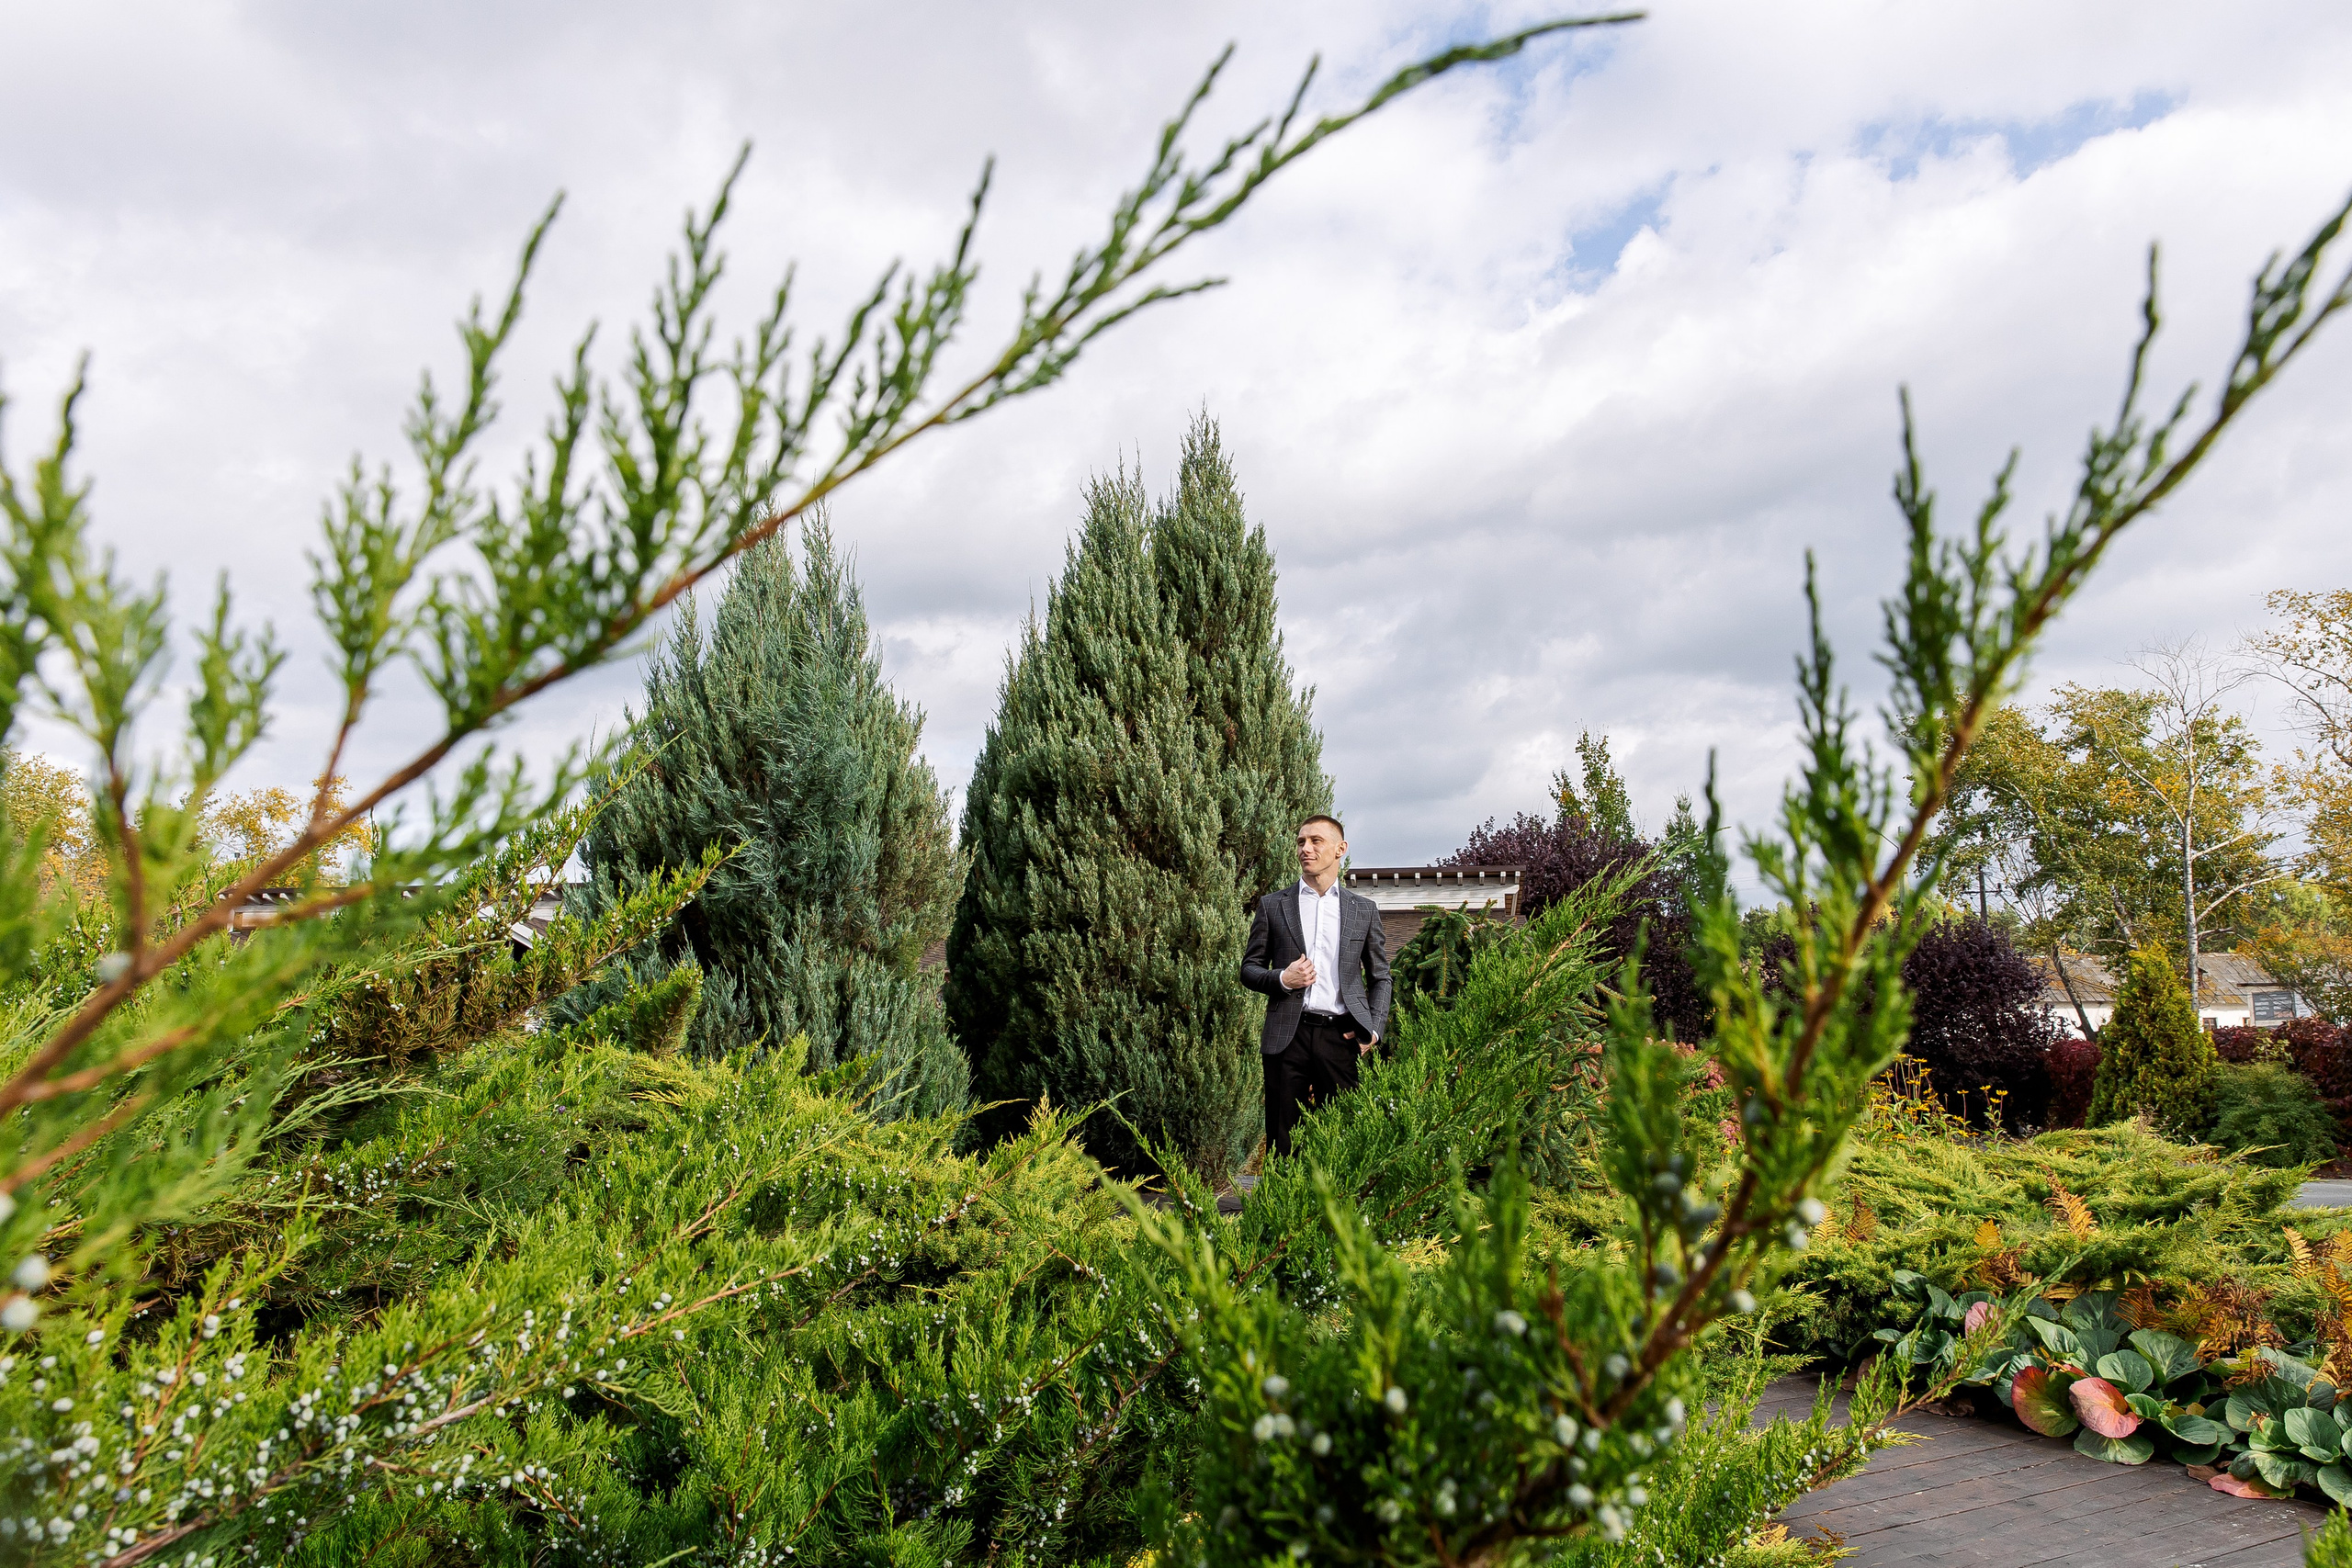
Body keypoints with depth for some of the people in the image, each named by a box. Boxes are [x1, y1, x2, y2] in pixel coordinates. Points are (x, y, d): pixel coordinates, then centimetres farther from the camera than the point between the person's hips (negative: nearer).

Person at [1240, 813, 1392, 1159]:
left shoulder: (1364, 910, 12)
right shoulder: (1273, 905, 9)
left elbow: (1380, 977, 16)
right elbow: (1249, 969, 12)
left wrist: (1375, 1030, 3)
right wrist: (1282, 979, -9)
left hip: (1342, 1036, 1)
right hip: (1288, 1036, 0)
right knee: (1283, 1140, 1)